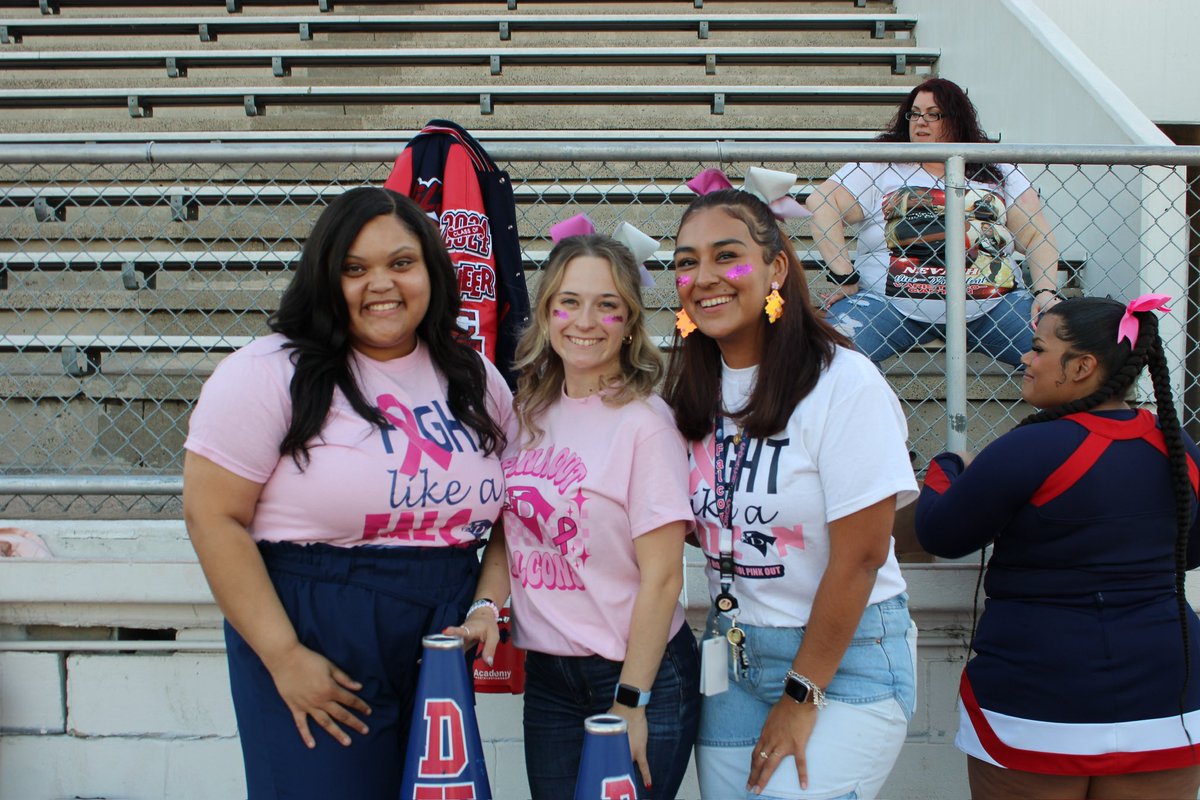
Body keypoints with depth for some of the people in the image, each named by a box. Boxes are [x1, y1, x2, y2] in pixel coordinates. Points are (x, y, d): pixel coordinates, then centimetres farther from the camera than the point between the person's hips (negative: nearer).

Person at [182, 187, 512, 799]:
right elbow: (213, 518, -13)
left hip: (443, 644, 5)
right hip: (312, 641, -5)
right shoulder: (270, 374, -9)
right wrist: (283, 657, -16)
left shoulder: (474, 379, 7)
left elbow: (508, 512, 14)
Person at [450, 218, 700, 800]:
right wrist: (486, 604, -6)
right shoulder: (529, 413, 4)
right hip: (545, 675, 6)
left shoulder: (644, 422, -14)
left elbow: (662, 577, -14)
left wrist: (631, 703, -14)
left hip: (637, 672, -5)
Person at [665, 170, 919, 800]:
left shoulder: (843, 383, -16)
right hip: (733, 655, 6)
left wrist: (801, 699, -13)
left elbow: (860, 555, -16)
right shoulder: (694, 391, 3)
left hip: (844, 656, -5)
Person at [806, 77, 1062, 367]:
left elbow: (1038, 236, 14)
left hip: (992, 306, 2)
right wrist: (845, 278, -7)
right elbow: (820, 205, 0)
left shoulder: (997, 173, 16)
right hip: (895, 305, -1)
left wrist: (1046, 292, -2)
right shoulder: (881, 167, 10)